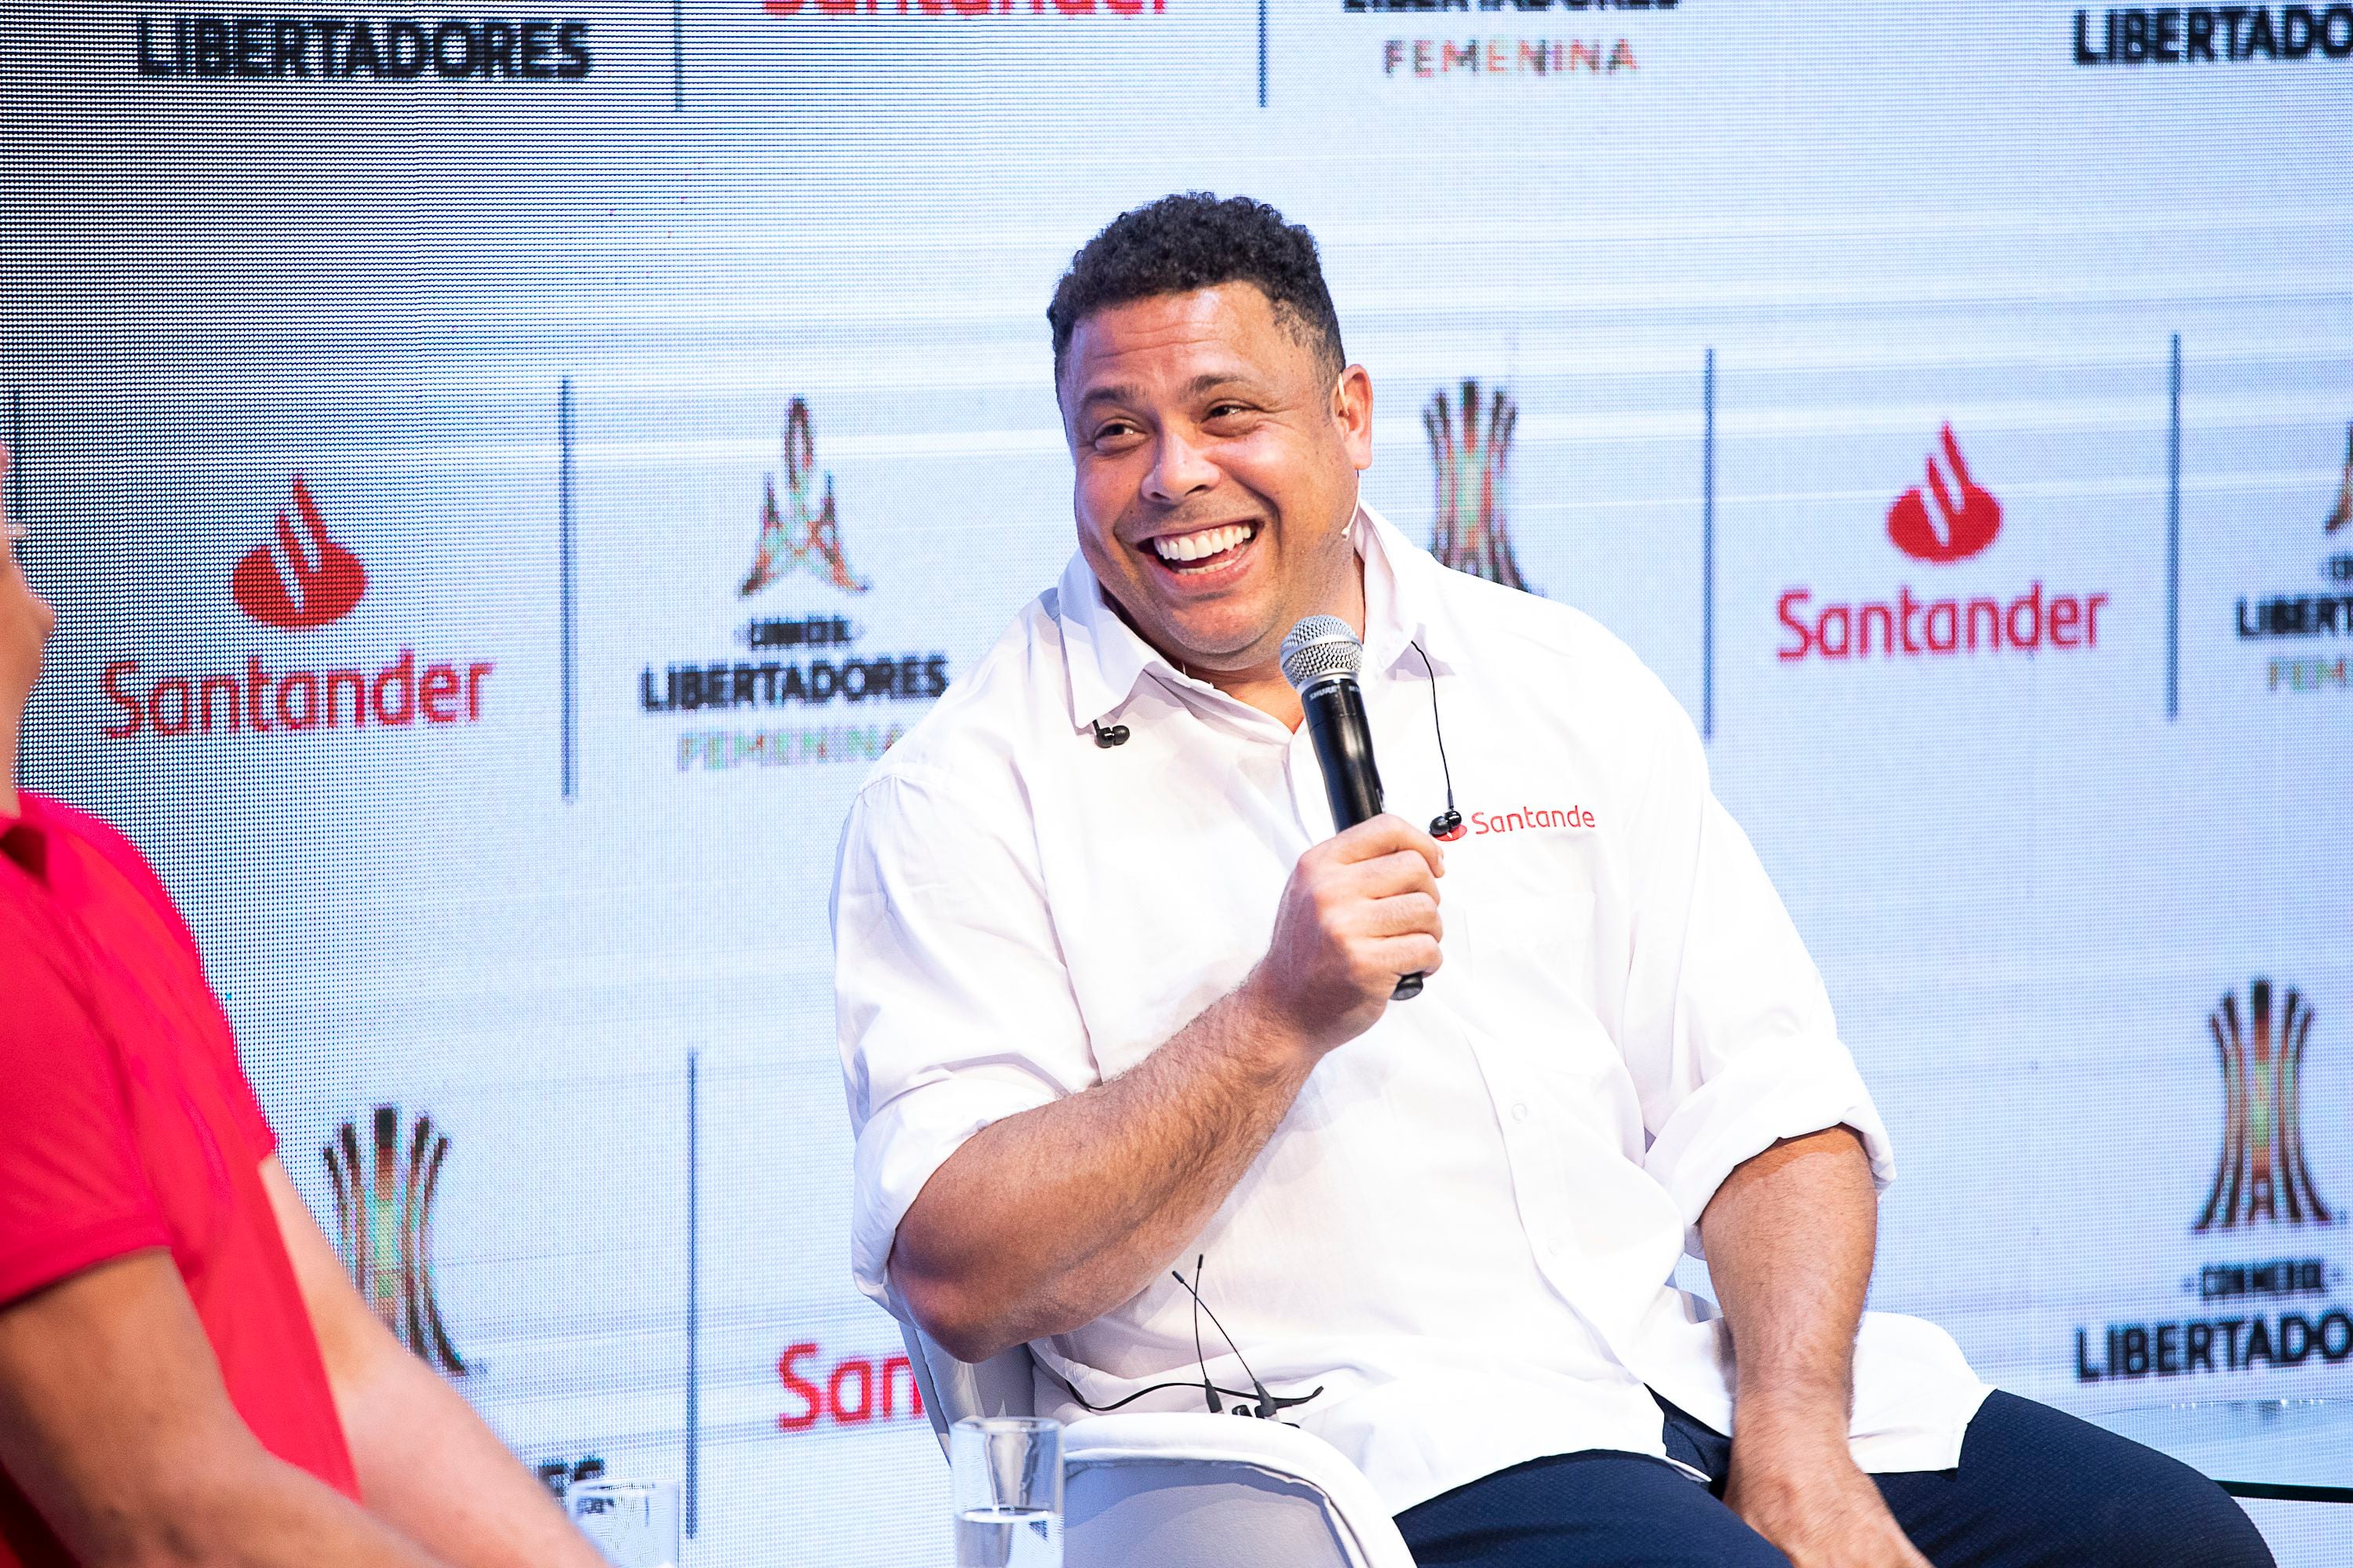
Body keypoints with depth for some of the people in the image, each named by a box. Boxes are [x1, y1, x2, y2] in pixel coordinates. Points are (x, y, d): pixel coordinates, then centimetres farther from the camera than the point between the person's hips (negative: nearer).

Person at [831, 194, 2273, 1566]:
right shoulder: (974, 791, 3)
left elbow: (1766, 1105, 10)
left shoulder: (1566, 685, 15)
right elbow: (960, 1280, -8)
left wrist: (1797, 1438, -7)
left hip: (1679, 1372, 5)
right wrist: (1285, 1018, -16)